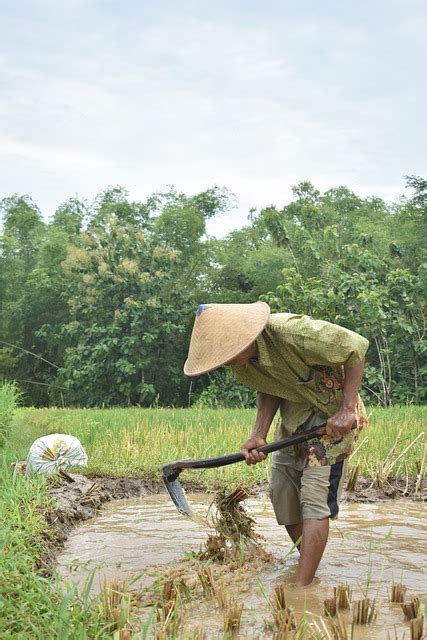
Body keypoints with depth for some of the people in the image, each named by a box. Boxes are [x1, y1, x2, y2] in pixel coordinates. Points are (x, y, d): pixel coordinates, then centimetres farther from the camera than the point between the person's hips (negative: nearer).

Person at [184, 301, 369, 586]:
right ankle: (308, 564, 25)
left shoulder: (292, 331, -34)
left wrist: (347, 409, -26)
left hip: (332, 415, -7)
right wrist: (258, 436, -16)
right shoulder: (241, 363, -12)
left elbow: (357, 346, -25)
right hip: (292, 417, 7)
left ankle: (302, 589, -12)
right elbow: (268, 392, 1)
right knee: (282, 493, 7)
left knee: (314, 498, -14)